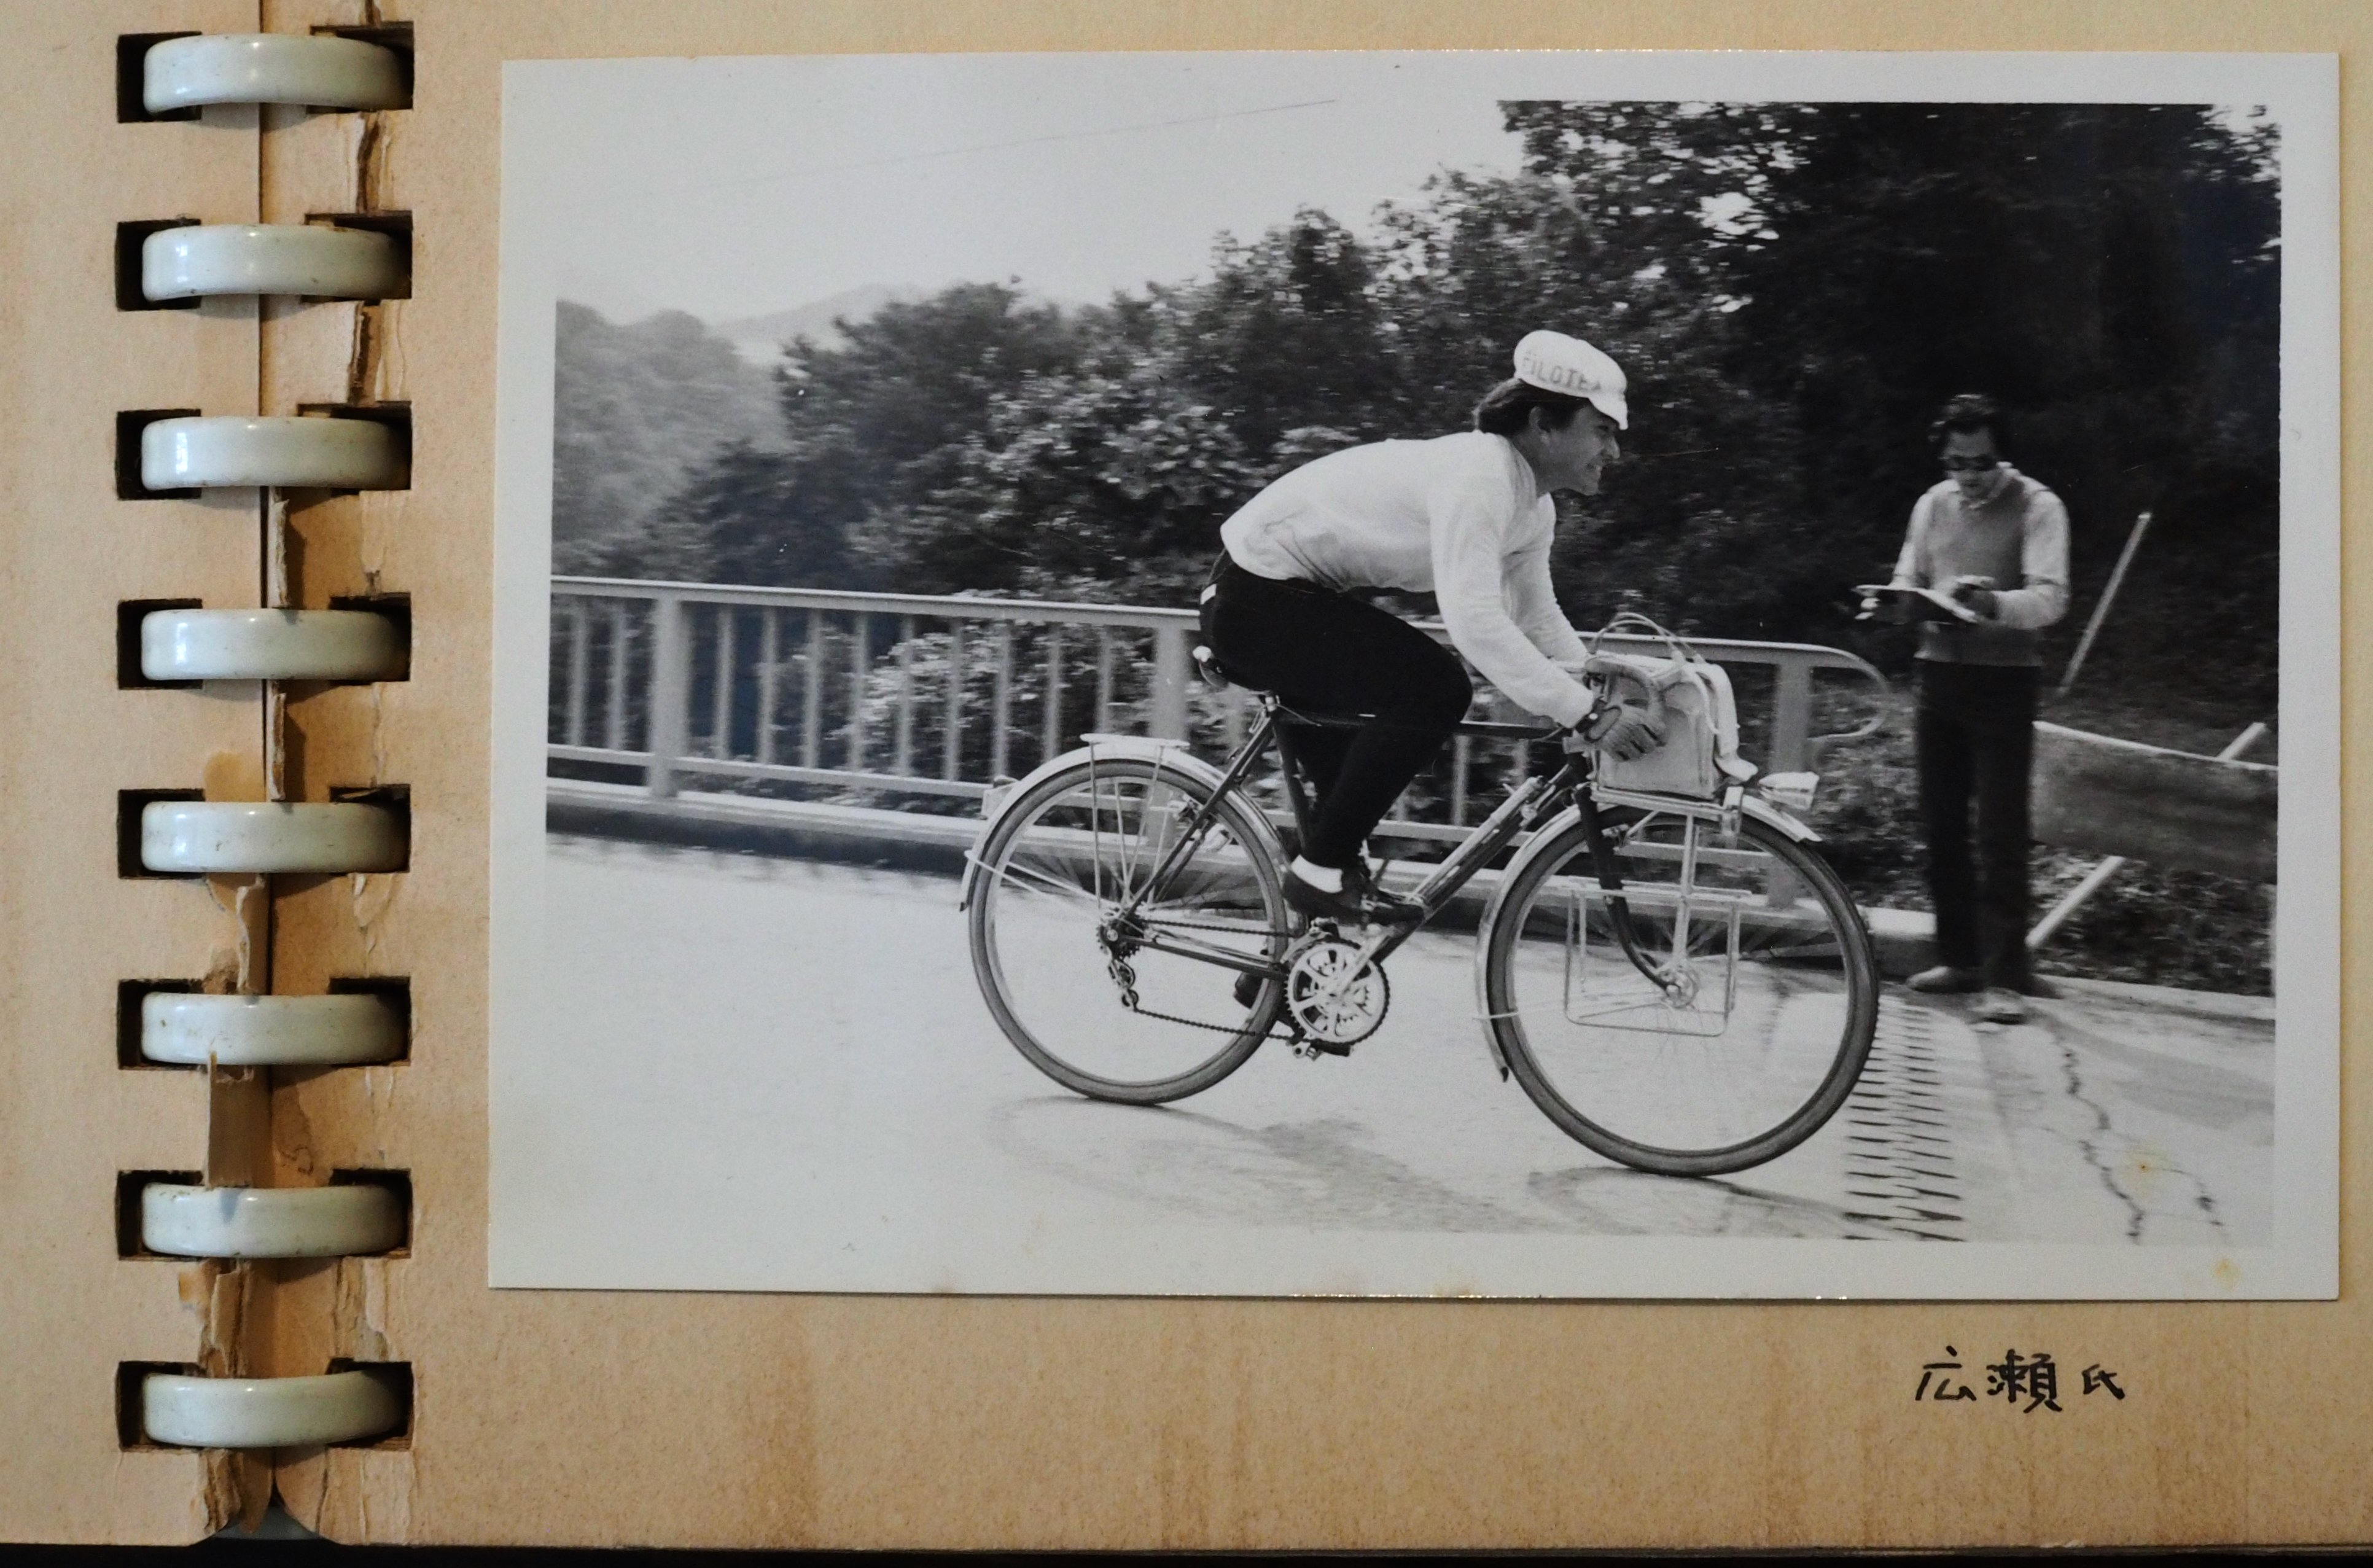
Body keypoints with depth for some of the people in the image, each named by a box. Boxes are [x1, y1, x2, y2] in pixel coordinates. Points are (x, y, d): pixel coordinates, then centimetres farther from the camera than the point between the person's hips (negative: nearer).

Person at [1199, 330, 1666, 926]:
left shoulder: (1533, 506, 5)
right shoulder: (1479, 474, -26)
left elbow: (1538, 618, 12)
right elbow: (1474, 621, -36)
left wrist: (1601, 689, -4)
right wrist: (1588, 715, -37)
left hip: (1299, 595, 10)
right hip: (1256, 600, -10)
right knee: (1435, 691, -21)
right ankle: (1323, 872, -11)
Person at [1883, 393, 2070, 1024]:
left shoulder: (2037, 507, -6)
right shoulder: (1933, 505, 10)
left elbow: (2051, 597, -17)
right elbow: (1908, 582, 14)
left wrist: (1996, 604, -38)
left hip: (2003, 679, -5)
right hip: (1940, 671, 6)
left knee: (2001, 831, -8)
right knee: (1940, 825, 8)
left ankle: (2004, 976, -7)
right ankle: (1960, 956, 20)